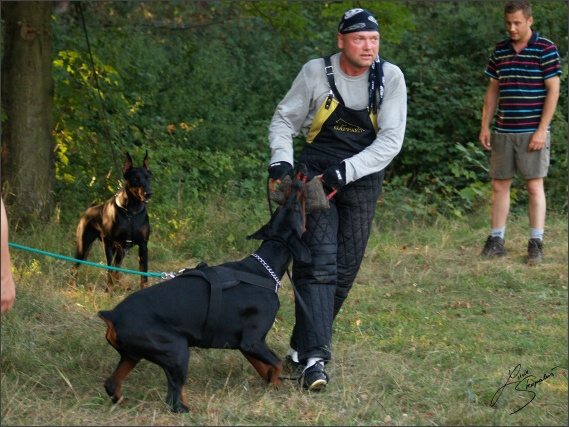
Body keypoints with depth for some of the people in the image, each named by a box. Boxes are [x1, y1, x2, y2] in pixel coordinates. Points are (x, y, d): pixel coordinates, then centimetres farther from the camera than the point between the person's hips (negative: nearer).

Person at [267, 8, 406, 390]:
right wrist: (281, 160, -13)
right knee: (318, 262, -15)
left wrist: (346, 171, -23)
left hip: (363, 180, 2)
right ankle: (314, 357, -20)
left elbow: (391, 140, -12)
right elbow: (284, 119, 4)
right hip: (316, 172, -2)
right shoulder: (317, 73, -8)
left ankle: (304, 342, 22)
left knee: (345, 269, 5)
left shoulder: (390, 78, -8)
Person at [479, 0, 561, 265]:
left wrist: (542, 130, -14)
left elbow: (553, 91, -8)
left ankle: (536, 244, 3)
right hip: (503, 131, 5)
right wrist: (485, 126, 8)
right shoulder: (499, 51, 9)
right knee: (499, 185, 6)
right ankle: (496, 241, 12)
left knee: (534, 186, -2)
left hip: (532, 132, -5)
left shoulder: (546, 49, -6)